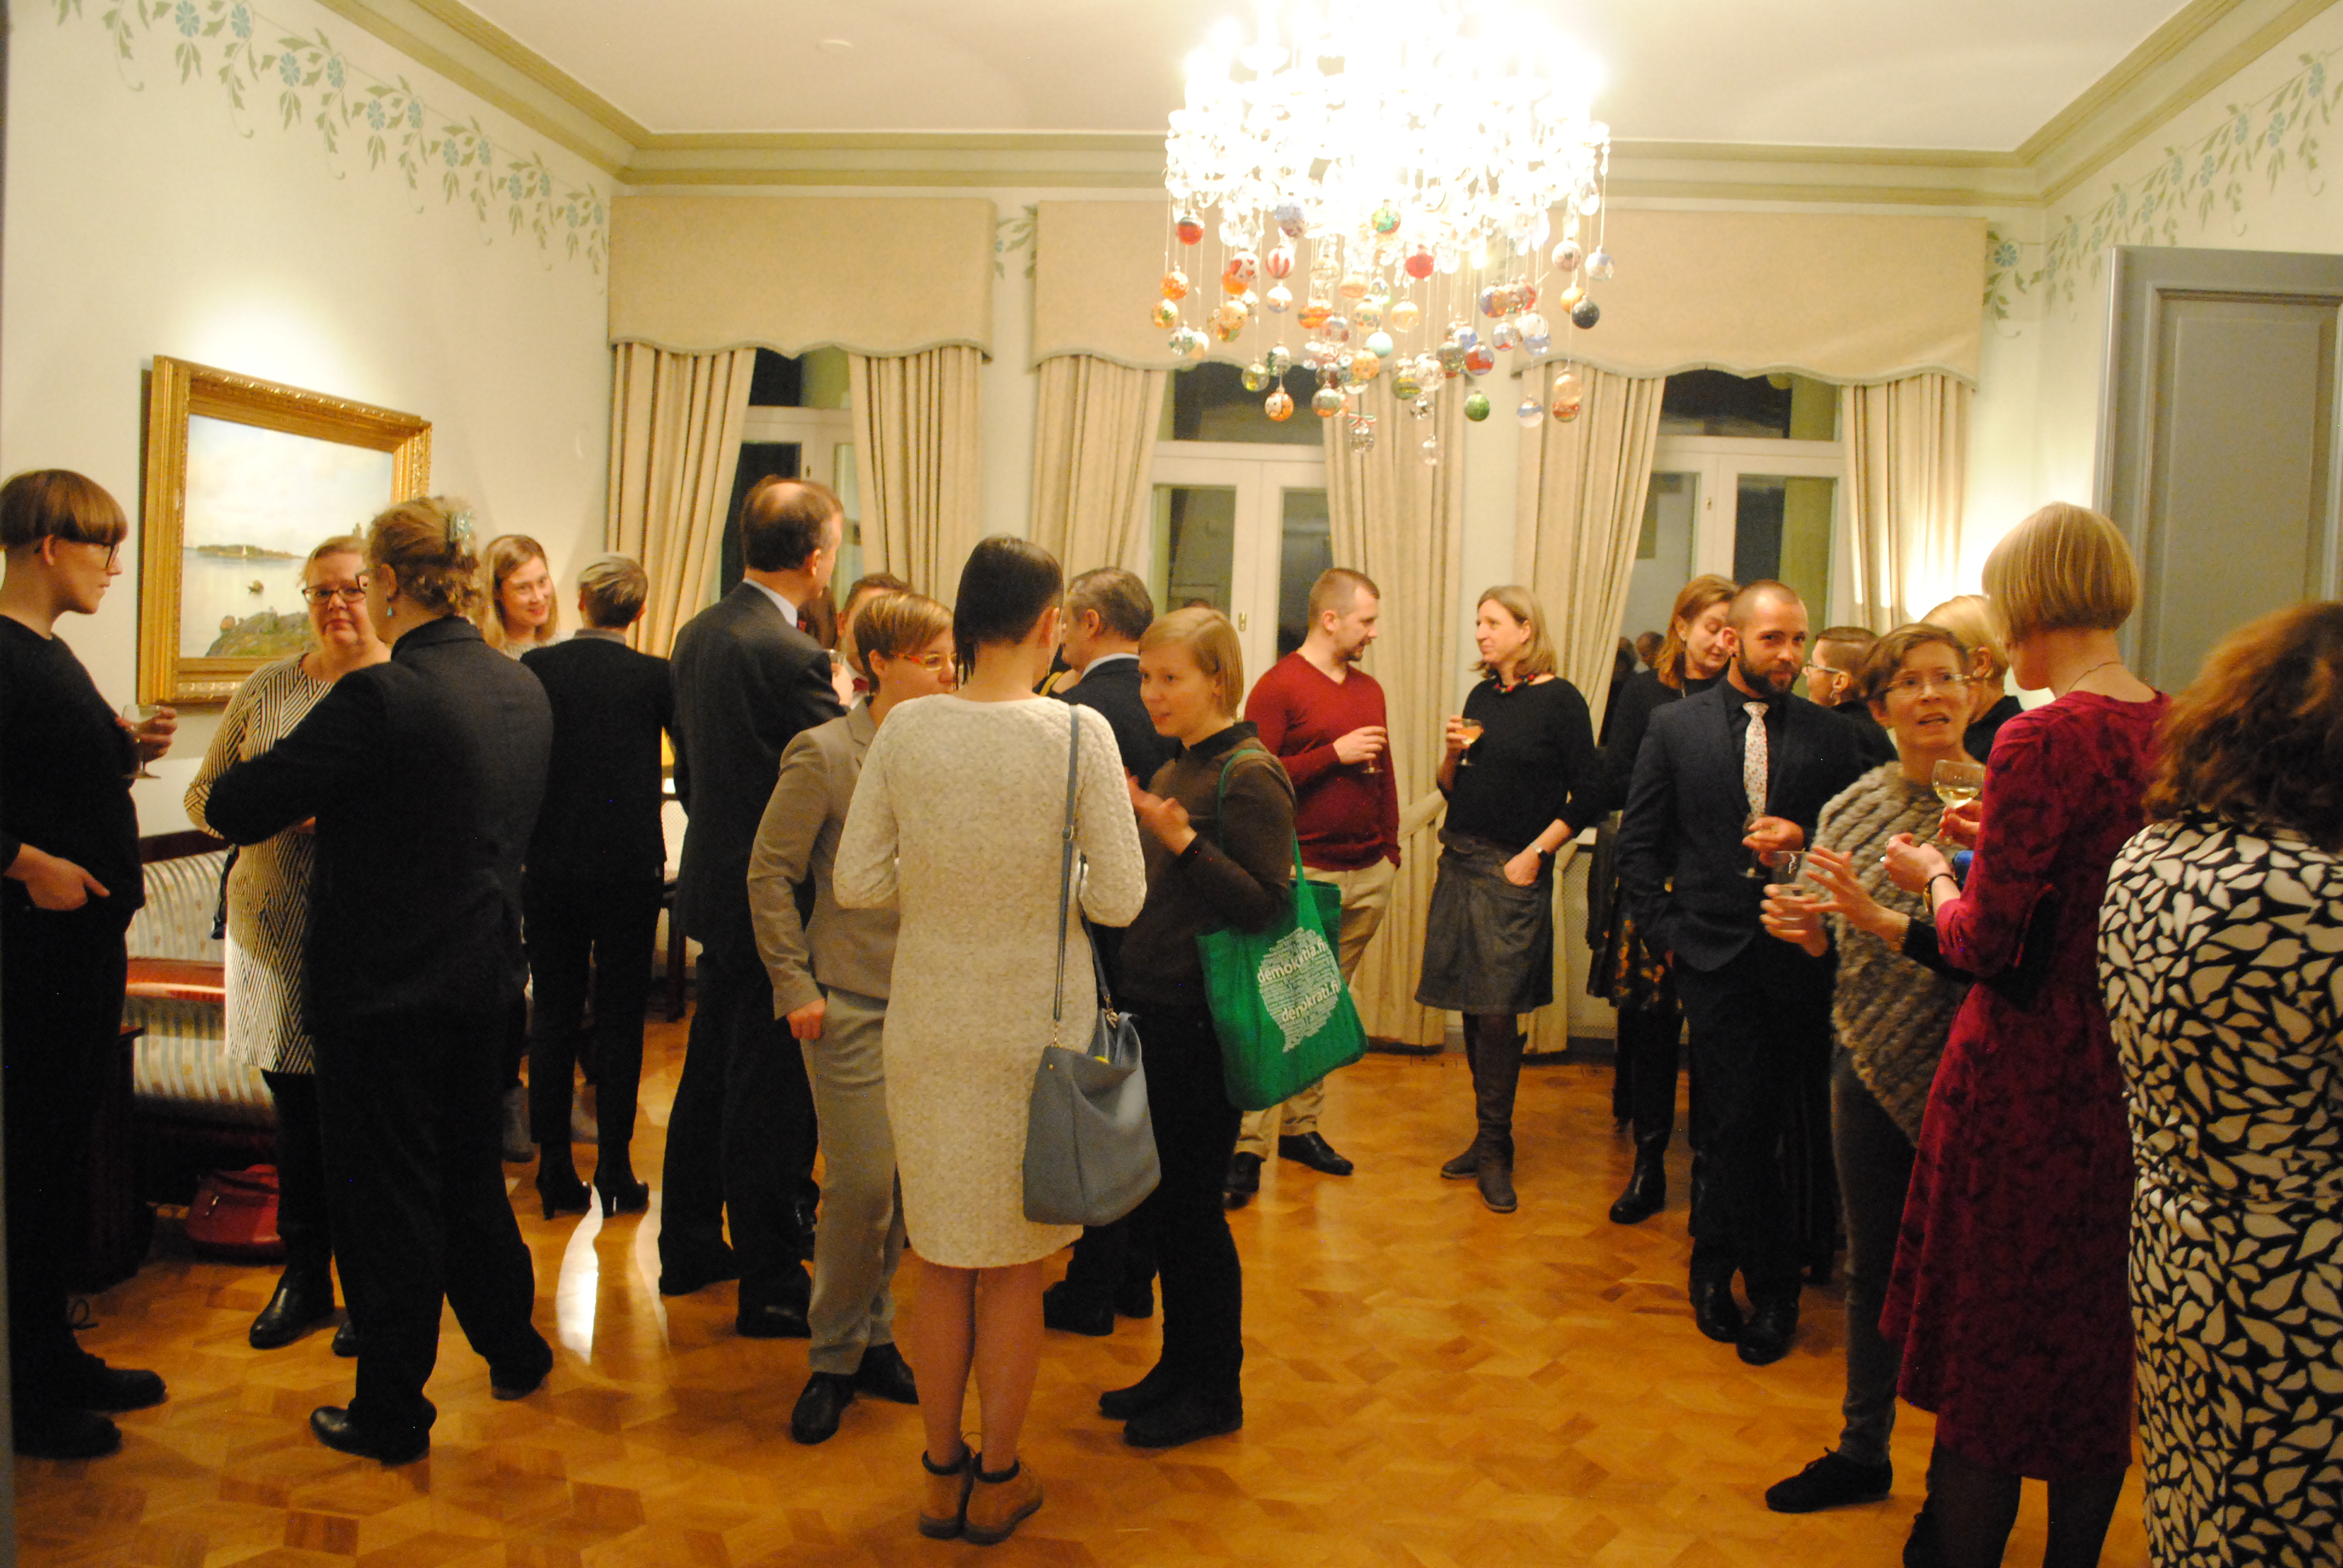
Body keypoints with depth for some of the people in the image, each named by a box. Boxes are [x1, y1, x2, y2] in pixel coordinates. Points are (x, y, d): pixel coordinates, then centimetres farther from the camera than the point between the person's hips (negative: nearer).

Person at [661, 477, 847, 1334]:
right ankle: (772, 1286, 13)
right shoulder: (789, 654, -22)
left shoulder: (697, 634, 6)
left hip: (717, 883, 9)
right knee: (772, 1095, 1)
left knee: (710, 1072, 20)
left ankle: (688, 1246, 34)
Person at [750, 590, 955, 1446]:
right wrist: (796, 986, -7)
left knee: (905, 1182, 11)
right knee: (863, 1184, -3)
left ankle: (872, 1336, 29)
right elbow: (770, 875, -4)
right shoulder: (824, 753, -7)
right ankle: (834, 1358, 17)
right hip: (853, 999, -4)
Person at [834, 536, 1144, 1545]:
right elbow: (1118, 900, -12)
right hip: (1033, 1031, -2)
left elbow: (856, 883, -3)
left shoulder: (907, 732, -6)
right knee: (1015, 1268, 15)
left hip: (926, 1031, 3)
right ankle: (996, 1484, 30)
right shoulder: (1078, 735, -14)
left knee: (942, 1262, 18)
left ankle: (943, 1476, 33)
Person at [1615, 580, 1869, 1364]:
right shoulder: (1676, 727, 4)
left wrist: (1804, 842, -11)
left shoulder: (1829, 735, 6)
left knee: (1735, 1127, 9)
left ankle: (1716, 1265, 30)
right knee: (1738, 1124, -3)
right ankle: (1773, 1288, 16)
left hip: (1798, 955, 1)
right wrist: (1666, 931, -1)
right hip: (1716, 953, -1)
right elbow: (1638, 843, 6)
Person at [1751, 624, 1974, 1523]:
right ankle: (1863, 1454, 32)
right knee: (1872, 1265, 15)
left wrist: (1884, 920, -25)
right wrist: (1805, 927, -10)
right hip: (1867, 1061, 4)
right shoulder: (1850, 809, 6)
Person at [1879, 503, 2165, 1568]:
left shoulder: (2042, 740, -21)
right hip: (2133, 1081, 7)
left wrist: (1937, 877, -1)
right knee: (2097, 1348, 21)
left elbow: (1989, 944, -19)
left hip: (2027, 1077, -7)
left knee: (1987, 1358, 9)